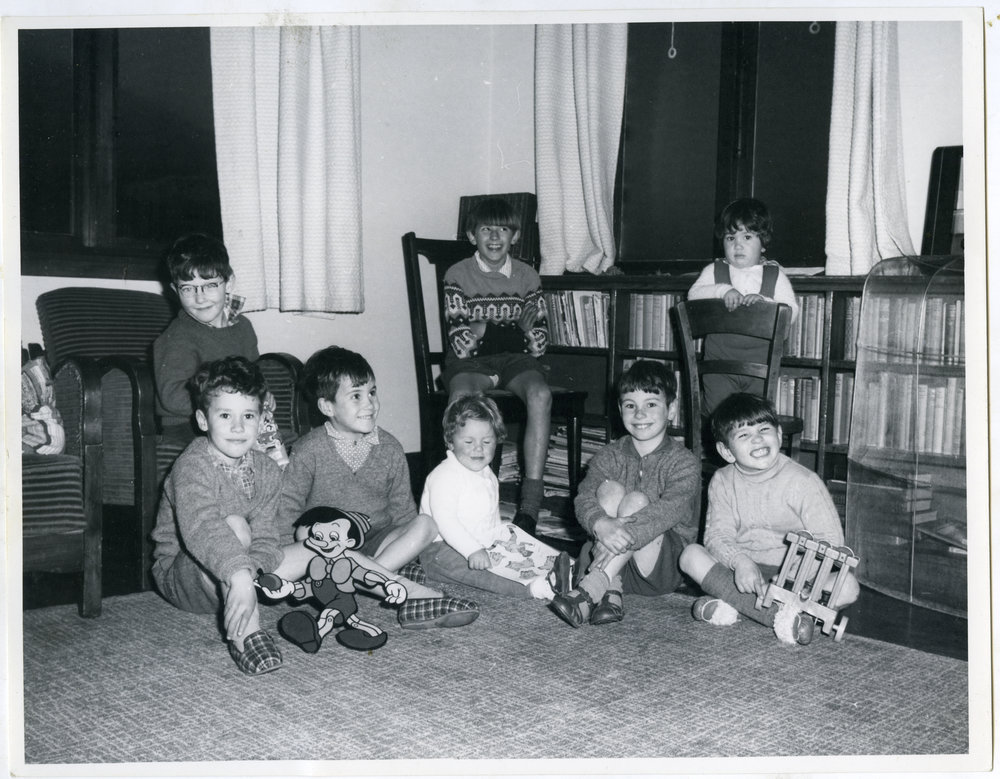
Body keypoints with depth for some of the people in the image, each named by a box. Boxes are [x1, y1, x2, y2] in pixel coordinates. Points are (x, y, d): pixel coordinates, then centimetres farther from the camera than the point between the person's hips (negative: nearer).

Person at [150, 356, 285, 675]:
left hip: (227, 583, 7)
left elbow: (264, 537, -10)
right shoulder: (192, 466, -22)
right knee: (234, 525, -35)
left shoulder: (267, 470, -3)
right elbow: (199, 527, -42)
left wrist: (251, 570, -34)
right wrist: (239, 576, -56)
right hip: (179, 572, -6)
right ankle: (246, 632, -41)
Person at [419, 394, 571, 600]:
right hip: (444, 548, -10)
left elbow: (493, 520, 22)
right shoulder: (444, 476, -18)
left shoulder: (487, 475, 13)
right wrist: (472, 550, -36)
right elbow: (445, 522, -28)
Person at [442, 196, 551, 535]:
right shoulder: (458, 275, 1)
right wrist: (479, 331, -21)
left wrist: (530, 330, -13)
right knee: (460, 397, -35)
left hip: (516, 357, 2)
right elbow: (458, 345, -4)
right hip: (470, 359, -1)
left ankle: (530, 505, -31)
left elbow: (539, 346, 8)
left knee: (540, 394, -31)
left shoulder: (527, 276, 8)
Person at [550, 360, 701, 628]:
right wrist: (601, 524, -37)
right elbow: (584, 497, -12)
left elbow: (670, 510, -24)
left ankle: (589, 589, -38)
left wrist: (625, 532, -40)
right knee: (610, 489, -19)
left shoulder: (684, 462, -5)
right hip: (612, 559, 3)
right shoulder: (609, 456, 5)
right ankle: (610, 591, -31)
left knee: (636, 500, -26)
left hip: (662, 568, -2)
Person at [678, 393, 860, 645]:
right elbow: (717, 534, -8)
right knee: (691, 554, -21)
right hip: (743, 570, 2)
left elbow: (830, 541, -13)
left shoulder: (803, 482, -9)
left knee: (848, 586, -28)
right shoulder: (722, 482, 0)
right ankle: (778, 615, -34)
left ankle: (733, 605, -33)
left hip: (794, 573, -2)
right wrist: (740, 562, -29)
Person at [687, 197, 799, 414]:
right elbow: (693, 294, -8)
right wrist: (723, 291, -21)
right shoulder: (714, 271, 7)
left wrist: (763, 302, -21)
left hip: (760, 363, 0)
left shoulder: (775, 275, 4)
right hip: (720, 360, 0)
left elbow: (791, 311, -6)